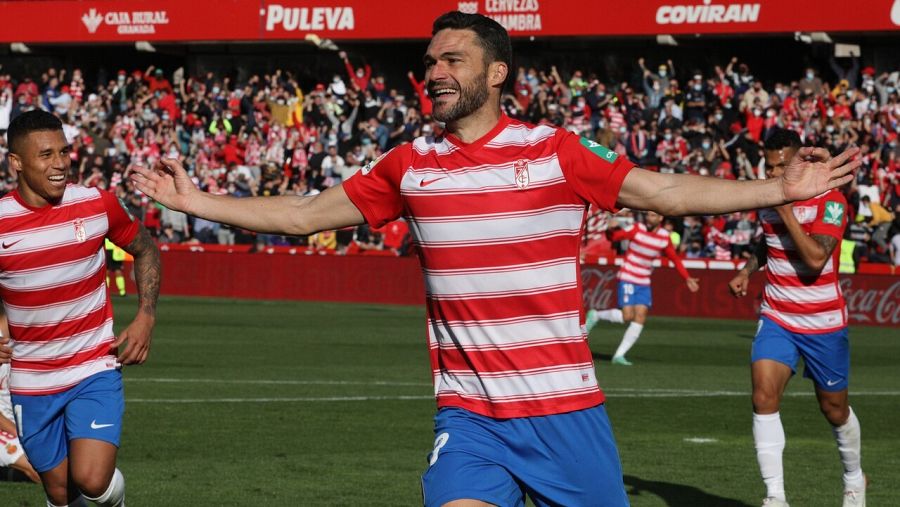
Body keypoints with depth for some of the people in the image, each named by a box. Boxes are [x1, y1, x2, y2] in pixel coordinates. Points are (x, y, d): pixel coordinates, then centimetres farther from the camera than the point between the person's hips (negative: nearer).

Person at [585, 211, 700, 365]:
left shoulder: (665, 237, 2)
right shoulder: (637, 229, -10)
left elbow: (675, 259, 15)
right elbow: (613, 236, -16)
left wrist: (687, 278, 13)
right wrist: (611, 229, -39)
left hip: (644, 283, 5)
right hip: (627, 279, -5)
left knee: (640, 317, -7)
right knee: (627, 316, -15)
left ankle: (619, 355, -1)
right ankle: (596, 315, 12)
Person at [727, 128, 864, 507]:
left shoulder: (829, 201, -16)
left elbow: (815, 259, -27)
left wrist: (786, 212, -26)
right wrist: (748, 270, 6)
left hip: (823, 322, -4)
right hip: (777, 317, 4)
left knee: (834, 409, 11)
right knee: (764, 398, -17)